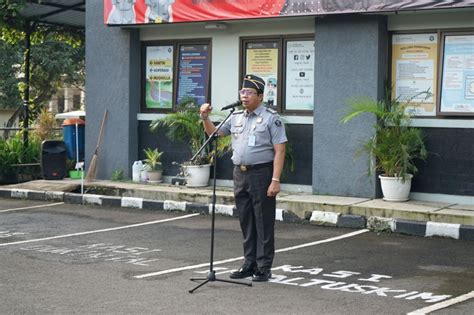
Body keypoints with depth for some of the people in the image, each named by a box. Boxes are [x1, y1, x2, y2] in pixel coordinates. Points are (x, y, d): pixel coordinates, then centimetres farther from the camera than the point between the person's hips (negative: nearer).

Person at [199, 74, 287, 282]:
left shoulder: (271, 118, -6)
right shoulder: (236, 117, 13)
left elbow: (279, 151, -11)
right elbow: (214, 134, 25)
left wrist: (275, 180, -18)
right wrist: (205, 118, 6)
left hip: (261, 174, -6)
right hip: (240, 174, 6)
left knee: (263, 224, -2)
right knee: (246, 223, 12)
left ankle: (264, 268, 5)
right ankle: (249, 264, 21)